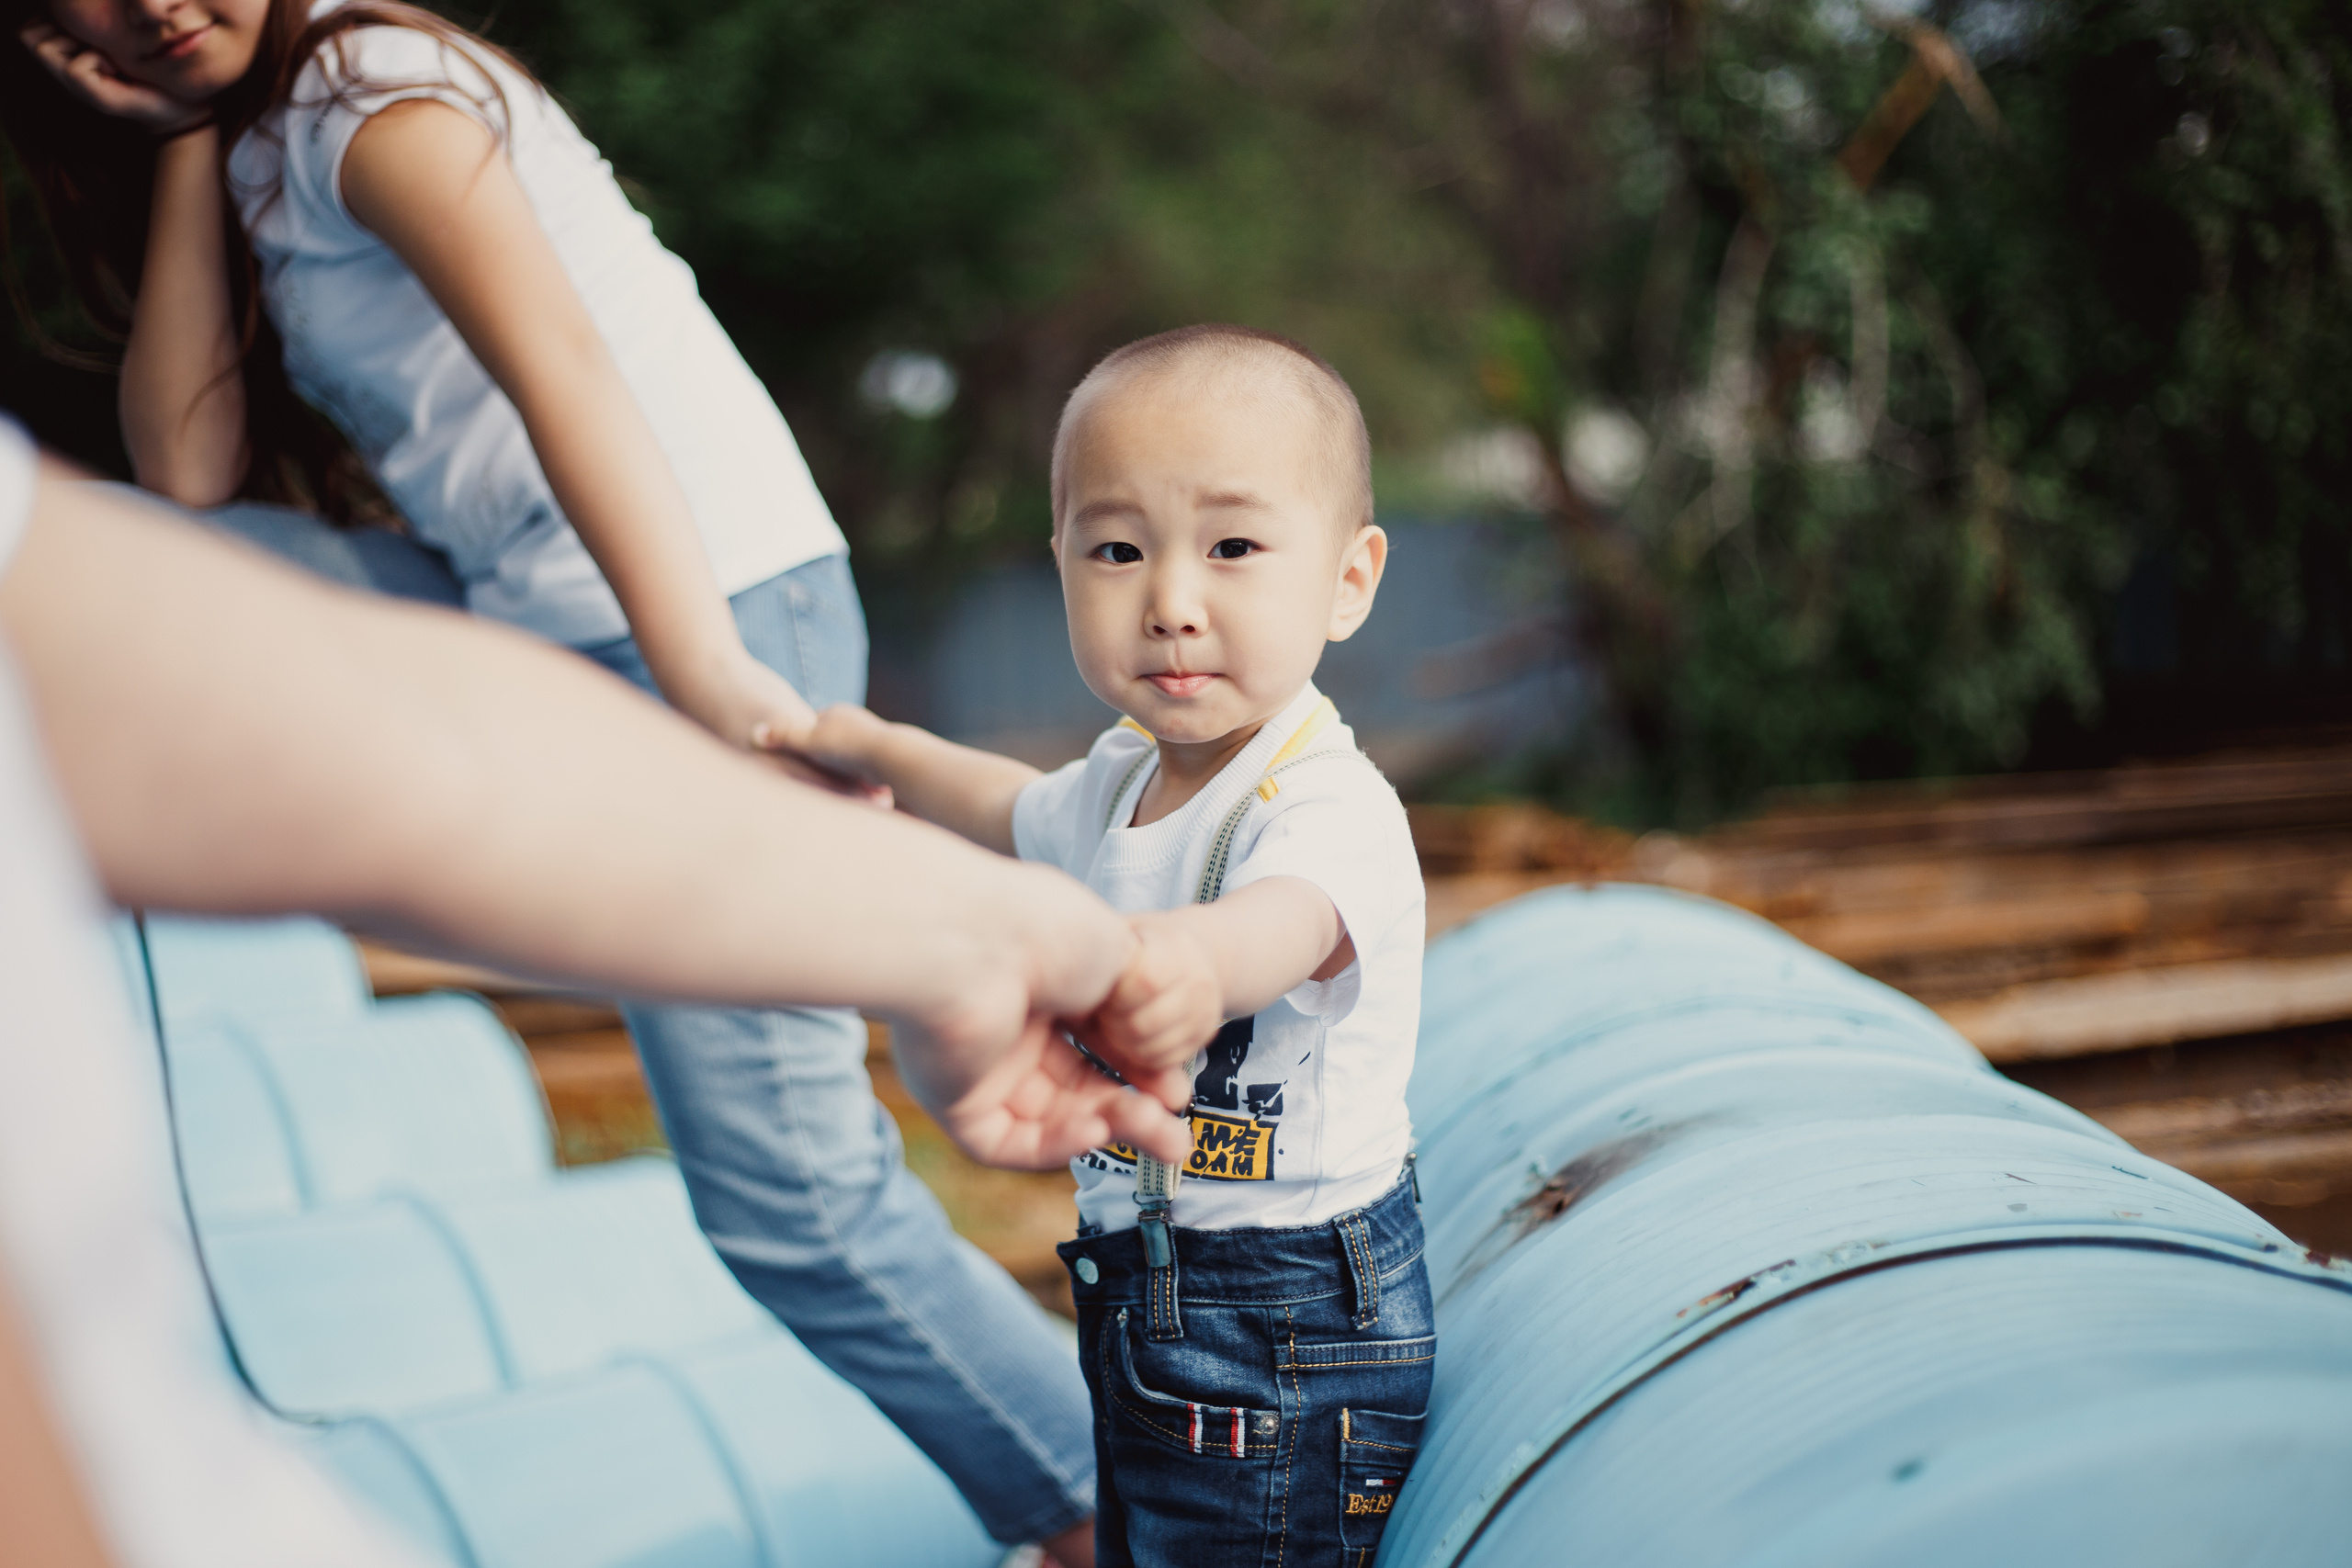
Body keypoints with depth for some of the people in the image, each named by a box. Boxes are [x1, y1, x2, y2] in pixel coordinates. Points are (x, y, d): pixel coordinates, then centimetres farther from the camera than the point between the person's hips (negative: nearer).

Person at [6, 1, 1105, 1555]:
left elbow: (555, 354, -22)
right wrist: (185, 139, 10)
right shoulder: (259, 156, 23)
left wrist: (700, 666, -35)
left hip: (711, 606, -9)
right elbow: (189, 471, 8)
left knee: (793, 1198, -11)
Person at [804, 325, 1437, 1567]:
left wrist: (1190, 964, -70)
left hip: (1289, 1337, -8)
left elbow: (1288, 920, -49)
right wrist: (872, 748, 29)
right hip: (1140, 1305, 8)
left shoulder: (1334, 811, -26)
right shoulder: (1126, 776, 1)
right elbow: (1027, 814, 25)